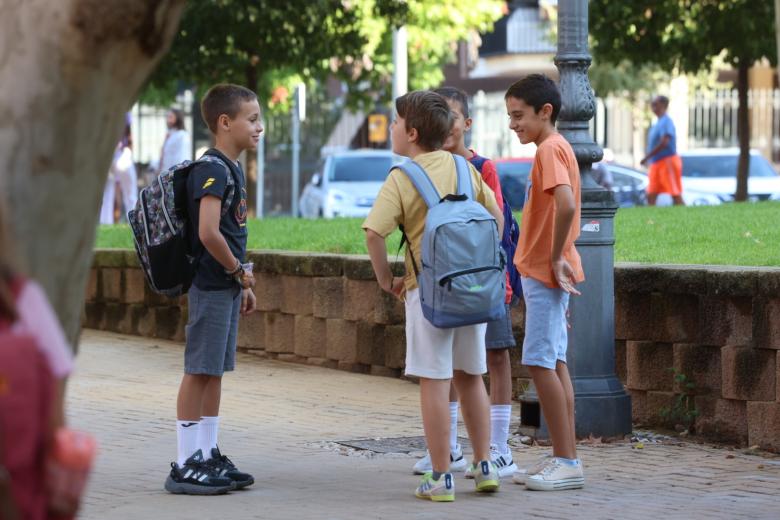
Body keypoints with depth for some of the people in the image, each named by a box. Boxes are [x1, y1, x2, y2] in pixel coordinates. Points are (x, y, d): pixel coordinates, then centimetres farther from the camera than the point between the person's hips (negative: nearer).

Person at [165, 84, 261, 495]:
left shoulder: (232, 168, 14)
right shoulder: (212, 169, -17)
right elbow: (208, 233, -26)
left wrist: (241, 284, 19)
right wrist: (239, 271, -13)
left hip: (226, 286, 10)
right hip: (211, 286, -10)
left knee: (214, 372, 13)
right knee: (199, 371, -5)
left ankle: (208, 456, 19)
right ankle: (185, 466, 0)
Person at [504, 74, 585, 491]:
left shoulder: (550, 149, -15)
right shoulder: (554, 149, 17)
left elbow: (566, 205, -29)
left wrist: (556, 258, -21)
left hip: (544, 274, -10)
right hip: (543, 273, 10)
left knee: (540, 363, -9)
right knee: (553, 365, 11)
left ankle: (567, 462, -7)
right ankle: (563, 459, 14)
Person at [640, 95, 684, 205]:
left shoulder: (666, 121, -13)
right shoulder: (658, 123, 17)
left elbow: (664, 142, -23)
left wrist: (647, 157, -21)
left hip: (667, 162, -10)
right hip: (656, 163, 10)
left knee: (676, 195, -7)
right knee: (651, 196, 5)